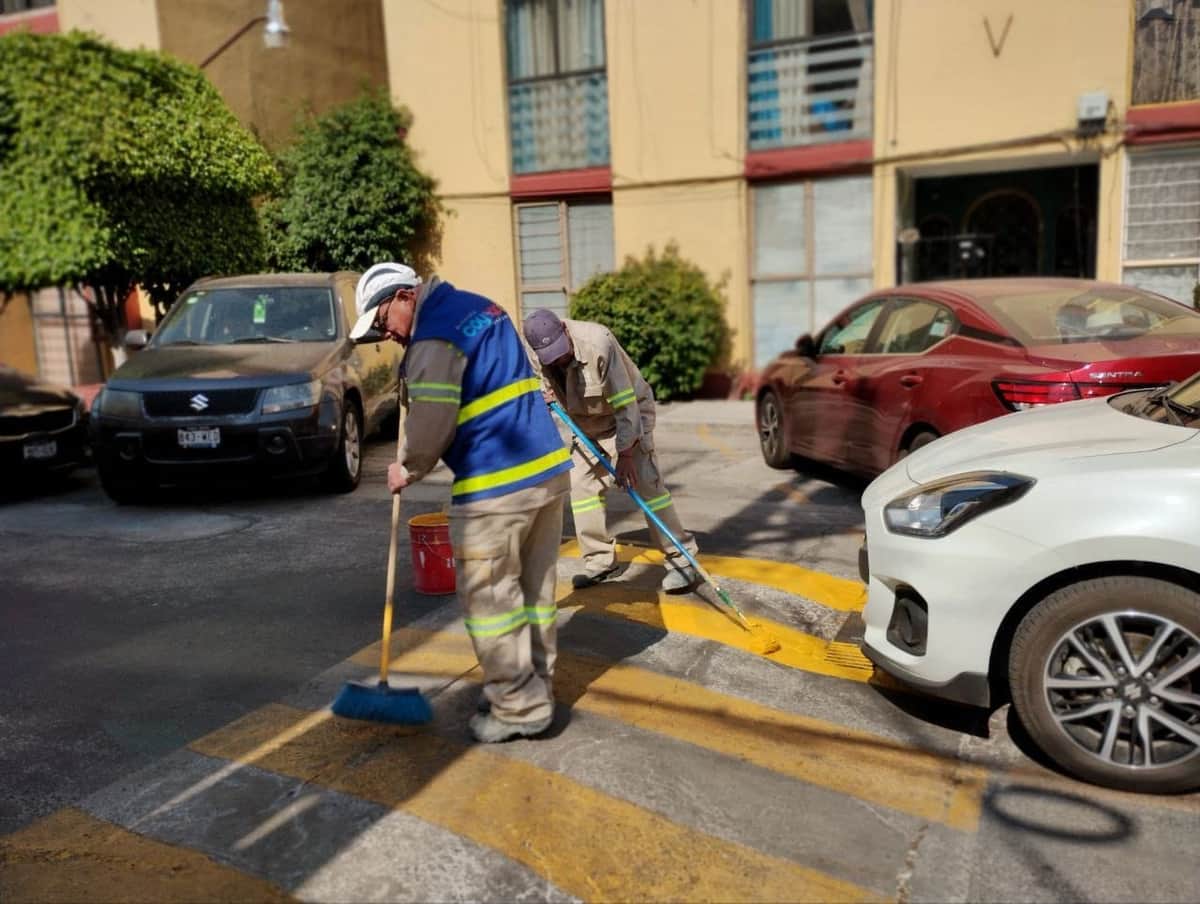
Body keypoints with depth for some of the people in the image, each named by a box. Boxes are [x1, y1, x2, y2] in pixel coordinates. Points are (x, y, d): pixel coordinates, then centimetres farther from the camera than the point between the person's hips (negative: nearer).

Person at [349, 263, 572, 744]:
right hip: (548, 467, 9)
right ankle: (535, 689, 27)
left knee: (489, 597, 2)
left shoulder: (433, 339, -11)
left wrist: (407, 470, 2)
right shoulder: (480, 306, 18)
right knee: (534, 589, 16)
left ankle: (519, 708, 9)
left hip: (497, 485, -9)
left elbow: (432, 423, -16)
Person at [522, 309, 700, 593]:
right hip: (587, 424, 6)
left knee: (645, 482, -15)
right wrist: (543, 394, -16)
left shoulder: (597, 343, -33)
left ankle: (681, 559, -9)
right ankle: (599, 560, 13)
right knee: (582, 485, 1)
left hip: (629, 414, -6)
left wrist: (626, 454, -27)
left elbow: (626, 405, -30)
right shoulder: (536, 353, -14)